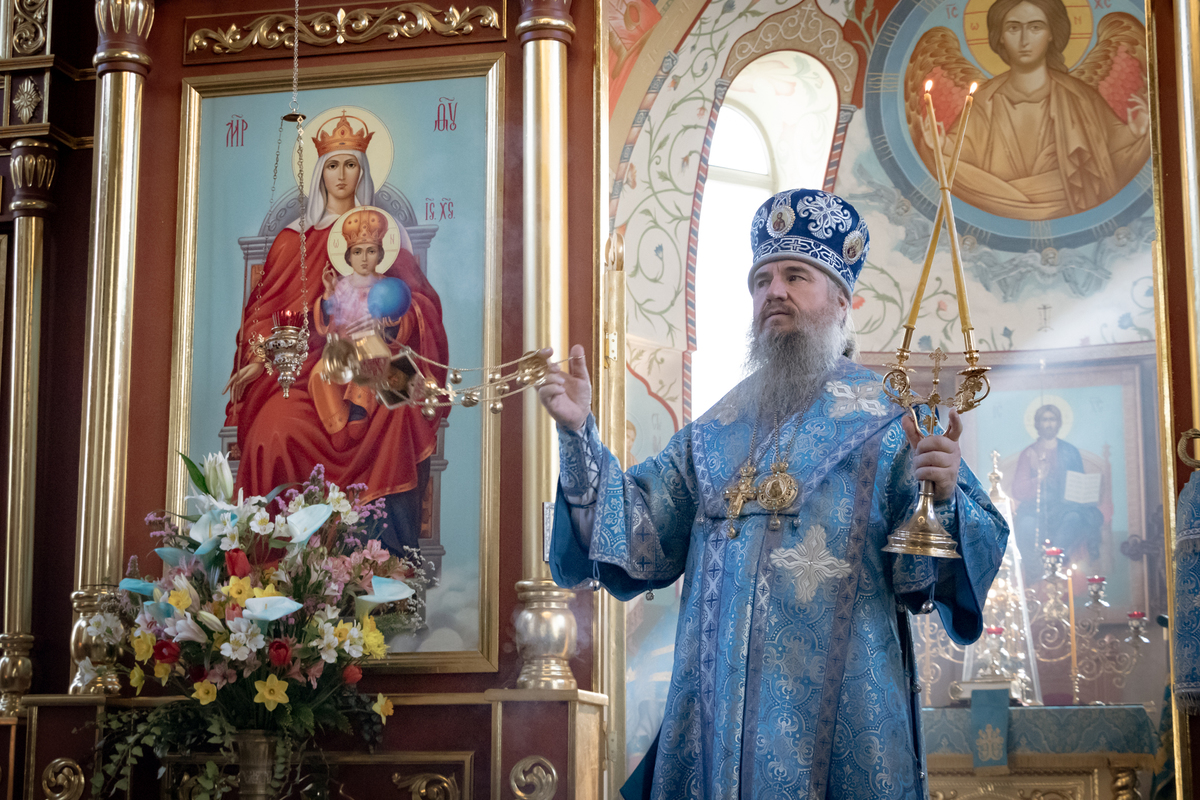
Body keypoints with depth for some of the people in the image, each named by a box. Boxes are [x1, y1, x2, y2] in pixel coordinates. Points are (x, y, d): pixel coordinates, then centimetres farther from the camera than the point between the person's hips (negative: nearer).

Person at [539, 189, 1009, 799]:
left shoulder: (894, 421, 1)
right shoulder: (716, 432, 15)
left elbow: (958, 563, -6)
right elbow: (641, 541, 7)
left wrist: (944, 499, -28)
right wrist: (581, 436, -3)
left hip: (837, 716, -3)